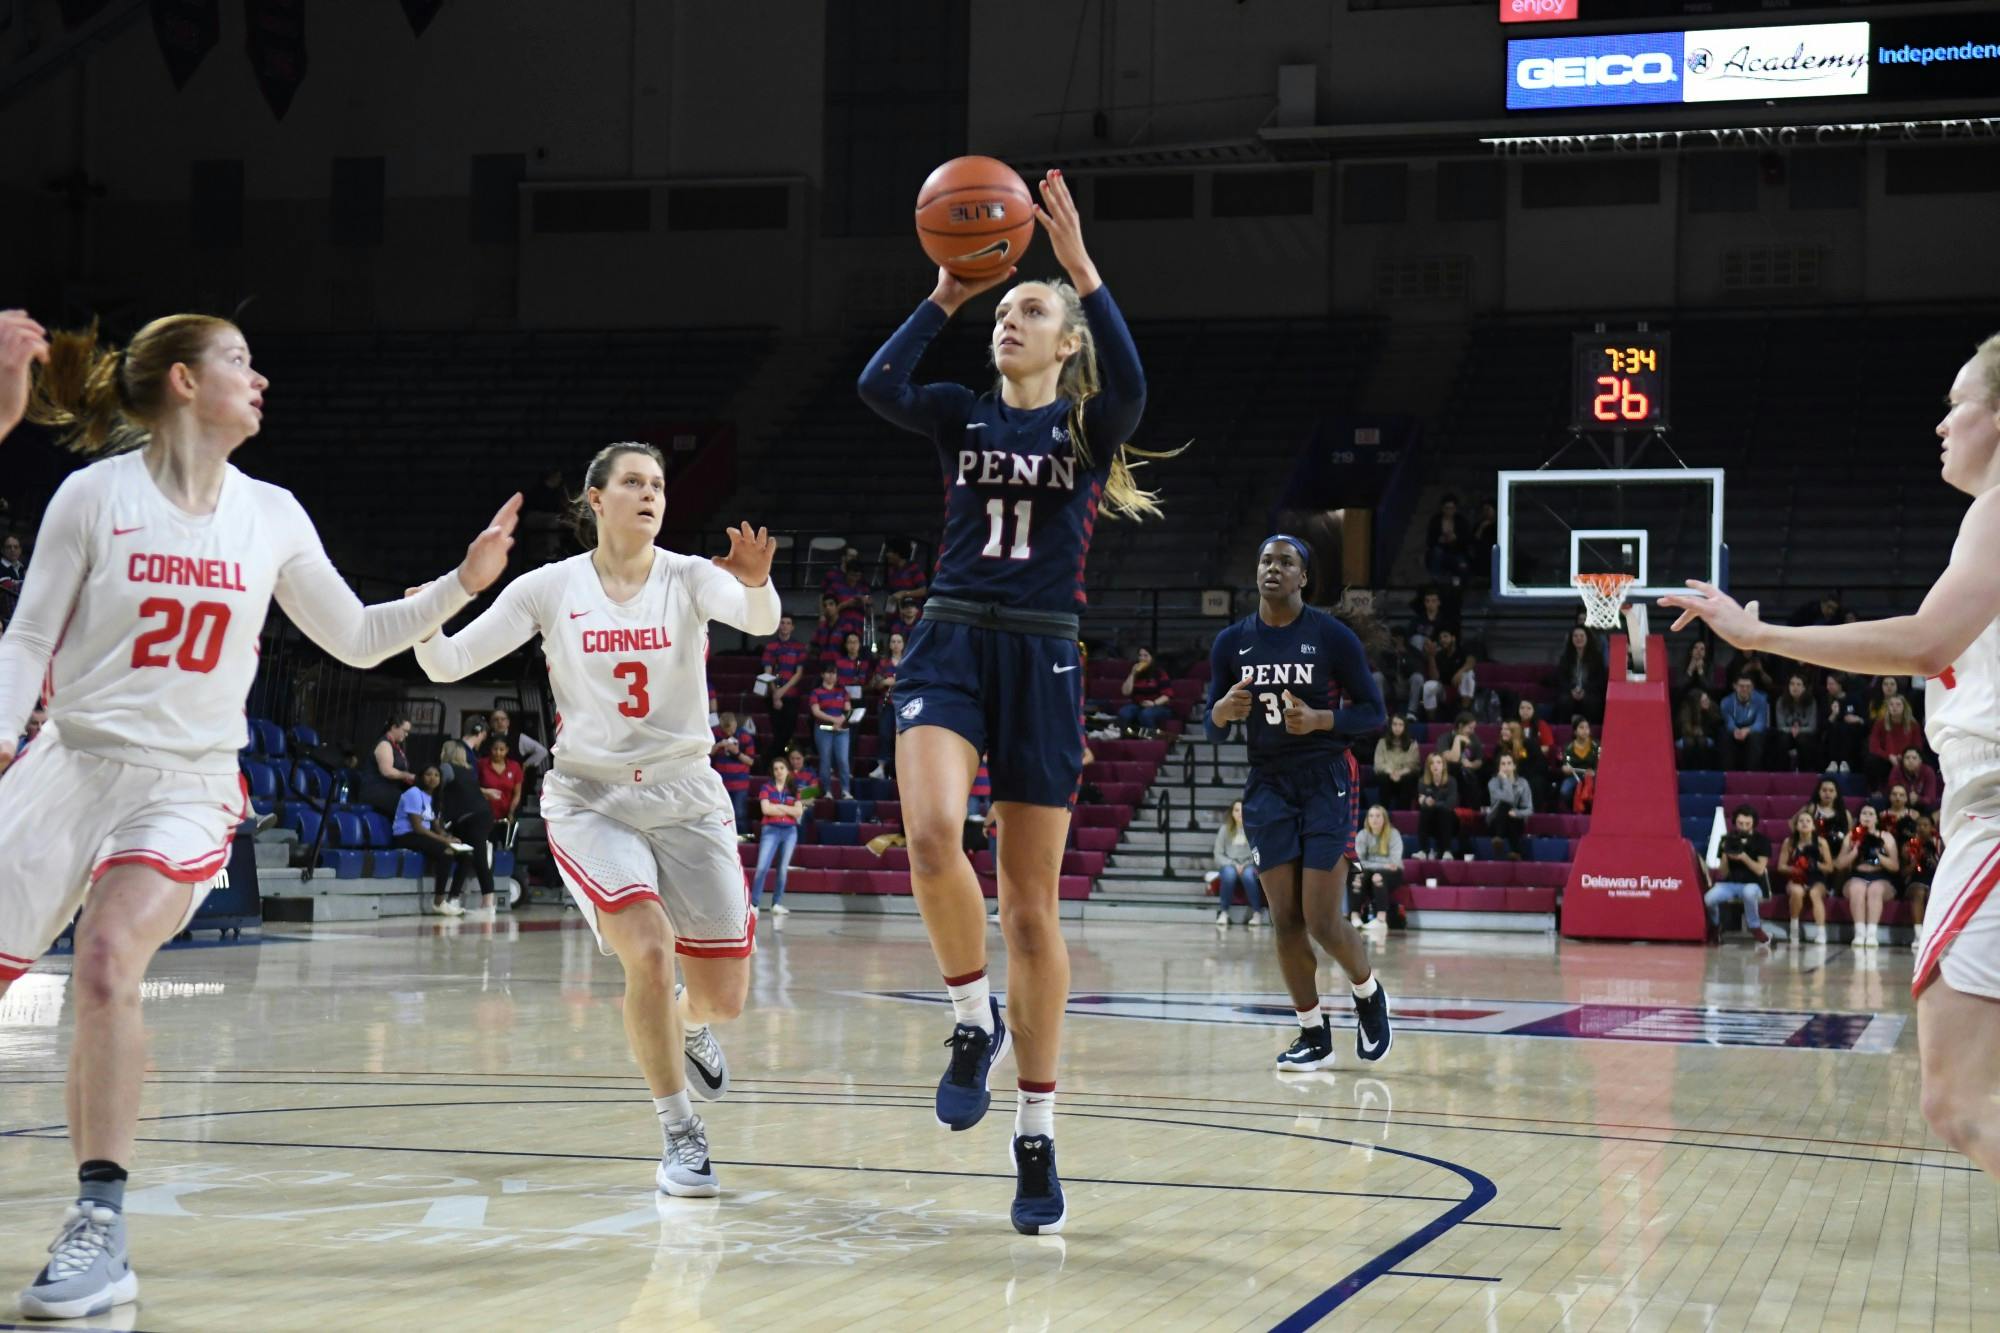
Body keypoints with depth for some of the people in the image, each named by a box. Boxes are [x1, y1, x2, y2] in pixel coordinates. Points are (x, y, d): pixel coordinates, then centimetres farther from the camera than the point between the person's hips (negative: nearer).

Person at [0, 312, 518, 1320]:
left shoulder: (271, 515, 7)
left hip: (186, 786, 0)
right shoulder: (96, 493, -2)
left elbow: (356, 638, 16)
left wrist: (462, 585, 6)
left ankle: (100, 1227, -19)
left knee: (104, 968, -25)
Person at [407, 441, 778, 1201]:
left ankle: (688, 1028, 42)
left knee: (724, 997, 2)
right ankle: (680, 1135, -6)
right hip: (591, 801, -1)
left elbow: (759, 620, -25)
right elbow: (448, 664, -5)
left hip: (687, 801, 1)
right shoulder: (551, 588, -3)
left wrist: (756, 583, -47)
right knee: (650, 950, -25)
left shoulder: (688, 579, -4)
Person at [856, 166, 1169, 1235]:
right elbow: (878, 388, -8)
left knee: (1032, 909, 1)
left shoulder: (1087, 426, 6)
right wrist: (944, 295, -8)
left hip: (1041, 664, -1)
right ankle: (975, 1020, -2)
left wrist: (1081, 265, -22)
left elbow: (1129, 386, -19)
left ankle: (1036, 1141, 10)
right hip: (949, 647, 1)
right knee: (932, 836, -28)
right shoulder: (965, 415, 12)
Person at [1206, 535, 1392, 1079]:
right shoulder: (1231, 642, 3)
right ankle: (1313, 1036, 13)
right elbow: (1213, 728, 9)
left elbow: (1374, 712, -5)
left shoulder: (1333, 637, -8)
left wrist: (1319, 720, -22)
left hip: (1326, 781, -4)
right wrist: (1222, 711, -15)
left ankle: (1369, 993, 23)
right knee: (1286, 920, 0)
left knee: (1322, 920, -8)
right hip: (1268, 784, 4)